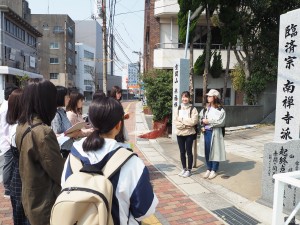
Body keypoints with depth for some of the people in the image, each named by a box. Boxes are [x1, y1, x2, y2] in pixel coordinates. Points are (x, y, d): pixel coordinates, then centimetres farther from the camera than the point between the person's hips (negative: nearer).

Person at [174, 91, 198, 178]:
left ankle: (189, 170, 18)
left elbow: (193, 121, -16)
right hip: (179, 133, 4)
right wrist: (185, 125, -15)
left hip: (189, 133, -4)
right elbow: (175, 121, -2)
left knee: (189, 152, 5)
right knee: (182, 152, 12)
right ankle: (184, 169, 27)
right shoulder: (178, 108, 7)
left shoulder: (193, 109, -4)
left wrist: (181, 120, -12)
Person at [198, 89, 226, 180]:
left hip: (215, 133, -5)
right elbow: (200, 117, 14)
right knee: (207, 151, 11)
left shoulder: (220, 110, -8)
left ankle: (214, 170, 17)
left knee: (215, 151, 3)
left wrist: (208, 121, -13)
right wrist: (202, 125, -5)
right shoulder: (206, 108, 12)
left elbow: (220, 122, -16)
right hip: (206, 132, 6)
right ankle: (208, 169, 25)